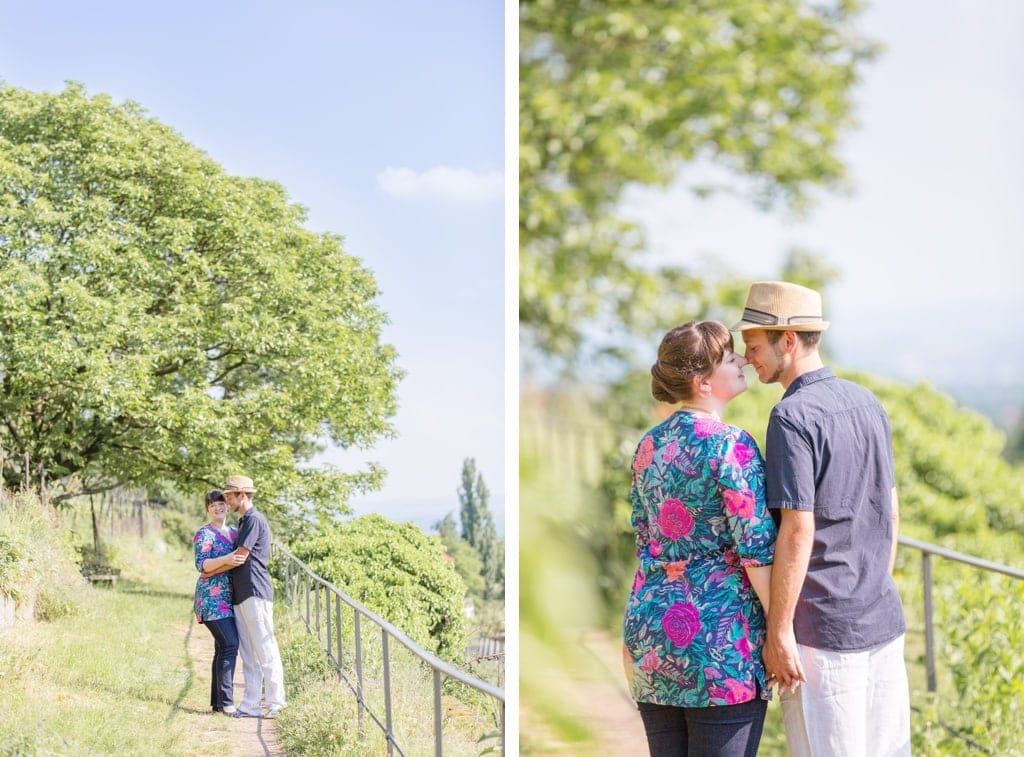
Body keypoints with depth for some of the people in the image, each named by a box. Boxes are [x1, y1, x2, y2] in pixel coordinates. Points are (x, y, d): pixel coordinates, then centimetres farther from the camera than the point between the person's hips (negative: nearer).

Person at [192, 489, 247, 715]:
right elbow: (202, 565, -16)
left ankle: (217, 702, 11)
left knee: (223, 648, 7)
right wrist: (226, 560, -28)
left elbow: (241, 558, 27)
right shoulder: (204, 534, -5)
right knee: (229, 645, -16)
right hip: (213, 598, -8)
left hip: (229, 598, 8)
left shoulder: (234, 532, 17)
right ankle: (226, 702, -15)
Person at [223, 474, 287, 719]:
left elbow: (240, 557, -13)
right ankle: (250, 705, 12)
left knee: (265, 648, -7)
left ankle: (275, 702, -3)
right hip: (241, 595, 10)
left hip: (255, 593, -10)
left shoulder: (255, 519, -10)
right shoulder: (243, 522, 21)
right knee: (248, 652, 9)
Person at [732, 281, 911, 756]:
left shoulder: (793, 416, -15)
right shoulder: (868, 404, 10)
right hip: (883, 620, 8)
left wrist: (778, 631, -15)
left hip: (823, 628, -8)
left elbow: (799, 530, -20)